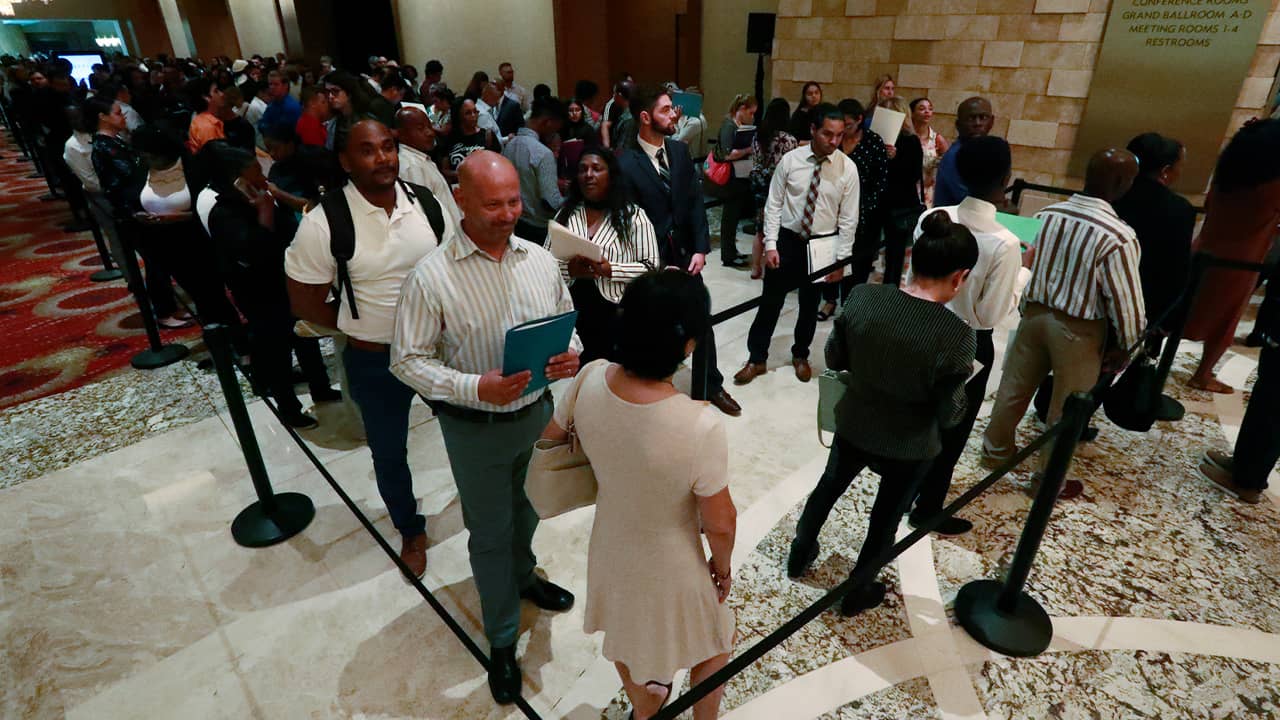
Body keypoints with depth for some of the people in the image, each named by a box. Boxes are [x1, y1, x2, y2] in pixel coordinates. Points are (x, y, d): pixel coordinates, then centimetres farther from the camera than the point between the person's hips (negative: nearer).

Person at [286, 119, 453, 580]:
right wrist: (363, 325, -6)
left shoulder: (428, 203, -8)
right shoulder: (323, 225, -16)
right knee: (389, 452, 17)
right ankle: (410, 530, 45)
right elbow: (304, 303, -7)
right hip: (374, 361, -1)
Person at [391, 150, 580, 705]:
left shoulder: (540, 260, -5)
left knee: (527, 509, 27)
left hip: (538, 410, 5)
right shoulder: (430, 278, -19)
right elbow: (408, 360, -15)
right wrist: (475, 388, -29)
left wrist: (571, 355, -15)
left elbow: (567, 321, 8)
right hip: (476, 427, -4)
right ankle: (502, 641, 35)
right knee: (491, 532, 13)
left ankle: (523, 576, 58)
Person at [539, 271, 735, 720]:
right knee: (714, 644, 30)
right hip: (670, 571, -5)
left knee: (626, 640, 34)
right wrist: (723, 567, -1)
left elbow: (551, 441, -3)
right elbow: (720, 524, -23)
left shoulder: (589, 379, -24)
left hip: (610, 553, 5)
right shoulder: (700, 426, -38)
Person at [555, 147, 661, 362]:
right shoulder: (566, 214, 10)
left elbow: (652, 266, -6)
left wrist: (610, 270, -17)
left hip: (615, 315, -2)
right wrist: (569, 270, -13)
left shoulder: (633, 215, 0)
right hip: (570, 314, 3)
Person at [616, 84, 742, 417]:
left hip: (686, 254, 5)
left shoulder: (680, 150, 2)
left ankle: (710, 387, 34)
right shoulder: (625, 162, -15)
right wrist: (658, 266, -15)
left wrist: (700, 249, -8)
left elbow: (695, 201, 2)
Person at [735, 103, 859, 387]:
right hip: (787, 239, 0)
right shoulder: (790, 160, -8)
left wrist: (841, 259, -7)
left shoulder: (847, 168, -7)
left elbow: (848, 218, -5)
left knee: (810, 305, 15)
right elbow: (774, 204, -4)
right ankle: (756, 359, 19)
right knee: (770, 301, 5)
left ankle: (800, 355, 36)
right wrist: (770, 244, -10)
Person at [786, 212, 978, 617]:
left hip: (853, 426, 3)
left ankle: (800, 554, 50)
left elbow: (834, 359, -5)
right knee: (886, 517, 22)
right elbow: (949, 415, -18)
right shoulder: (956, 336, -28)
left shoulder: (862, 297, -18)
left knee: (828, 487, 29)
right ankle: (856, 593, 43)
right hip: (909, 447, -3)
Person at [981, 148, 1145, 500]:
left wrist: (1035, 304, 17)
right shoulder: (1118, 236, -21)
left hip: (1035, 312, 5)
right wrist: (1125, 345, 0)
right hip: (1079, 329, -5)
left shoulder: (1047, 214, -6)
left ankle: (996, 448, 41)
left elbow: (1028, 264, 3)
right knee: (1066, 408, 12)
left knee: (1015, 387, 20)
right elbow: (1126, 301, -16)